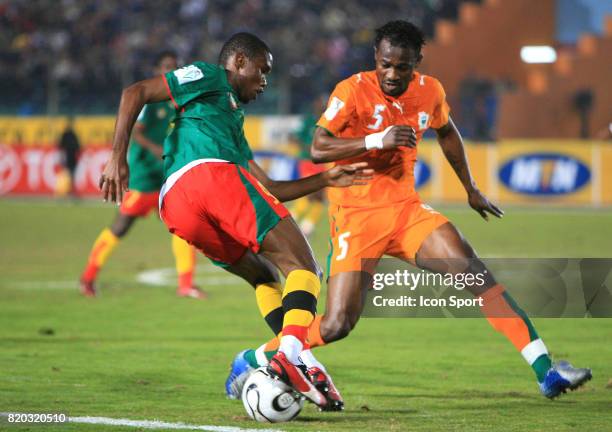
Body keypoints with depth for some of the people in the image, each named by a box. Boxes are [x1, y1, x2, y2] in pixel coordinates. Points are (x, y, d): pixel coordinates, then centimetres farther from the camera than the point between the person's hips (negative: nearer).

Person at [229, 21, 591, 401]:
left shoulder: (430, 91, 3)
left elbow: (447, 132, 25)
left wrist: (471, 188, 30)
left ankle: (546, 371, -19)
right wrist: (376, 141, -29)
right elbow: (317, 149, -19)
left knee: (474, 270, -17)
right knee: (336, 325, -12)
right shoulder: (354, 91, -12)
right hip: (357, 216, -4)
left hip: (407, 209, 4)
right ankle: (251, 361, 11)